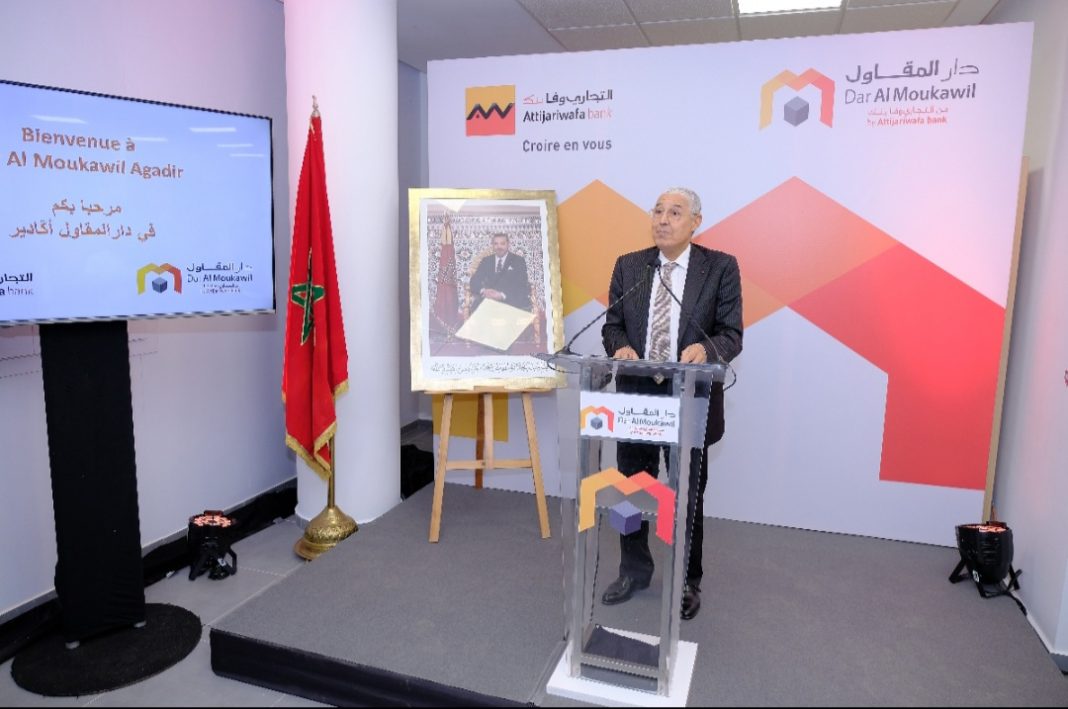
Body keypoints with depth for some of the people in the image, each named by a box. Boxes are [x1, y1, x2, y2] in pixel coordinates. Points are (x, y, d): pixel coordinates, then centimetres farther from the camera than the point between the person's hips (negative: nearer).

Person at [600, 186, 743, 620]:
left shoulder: (721, 267, -4)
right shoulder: (628, 266, 4)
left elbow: (732, 334, -7)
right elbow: (612, 325, 6)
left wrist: (705, 348, -29)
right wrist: (620, 347, -17)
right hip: (635, 395, 3)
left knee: (688, 497, 11)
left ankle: (688, 583, 32)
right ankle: (634, 571, 36)